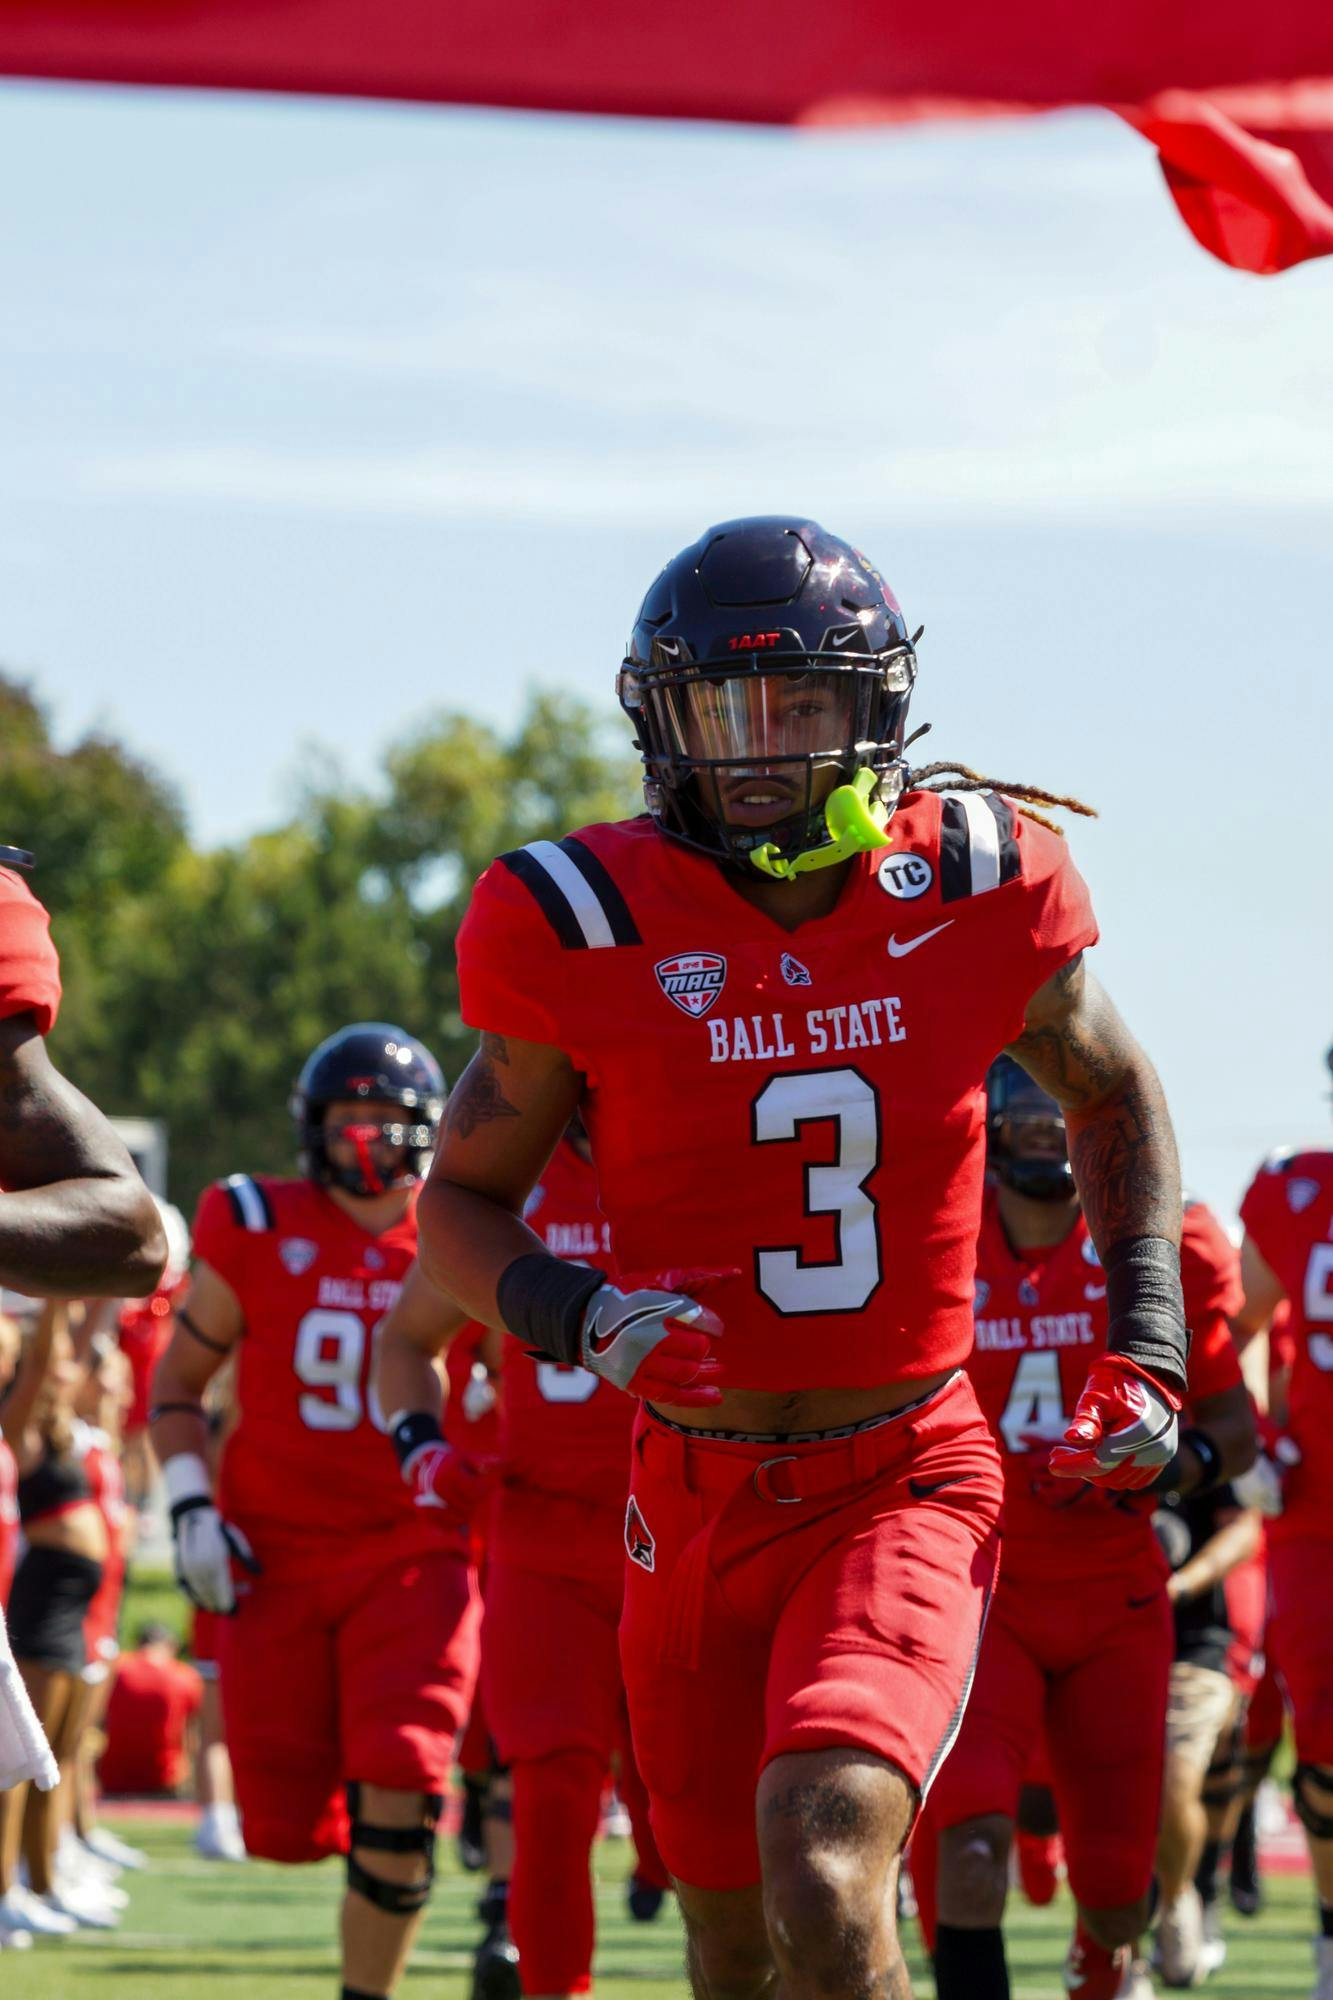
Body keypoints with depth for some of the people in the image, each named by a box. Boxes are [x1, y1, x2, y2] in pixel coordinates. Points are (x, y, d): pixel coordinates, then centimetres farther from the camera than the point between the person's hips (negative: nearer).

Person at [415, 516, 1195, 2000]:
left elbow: (1113, 1095, 15)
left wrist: (1146, 1345, 5)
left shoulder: (978, 888, -5)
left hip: (907, 1488, -2)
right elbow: (461, 1202, 3)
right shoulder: (590, 931, -9)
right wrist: (582, 1317, -18)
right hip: (698, 1501, 2)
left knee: (822, 1875, -27)